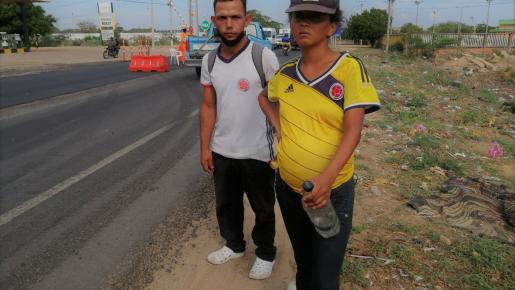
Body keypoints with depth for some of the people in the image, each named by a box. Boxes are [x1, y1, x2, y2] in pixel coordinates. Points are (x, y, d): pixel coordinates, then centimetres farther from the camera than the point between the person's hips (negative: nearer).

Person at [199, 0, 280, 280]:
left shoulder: (264, 57, -14)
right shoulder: (208, 61, 1)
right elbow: (208, 106, 6)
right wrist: (204, 147, 3)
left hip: (257, 152, -4)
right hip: (221, 151, 5)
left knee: (262, 208, 14)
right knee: (226, 204, 21)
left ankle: (265, 254, 37)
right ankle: (234, 245, 45)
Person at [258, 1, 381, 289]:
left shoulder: (350, 68, -13)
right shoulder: (285, 74, -1)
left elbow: (353, 131, -19)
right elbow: (264, 97, 21)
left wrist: (327, 177, -33)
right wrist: (278, 125, 4)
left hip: (333, 190, -4)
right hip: (287, 185, 4)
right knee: (302, 258, 25)